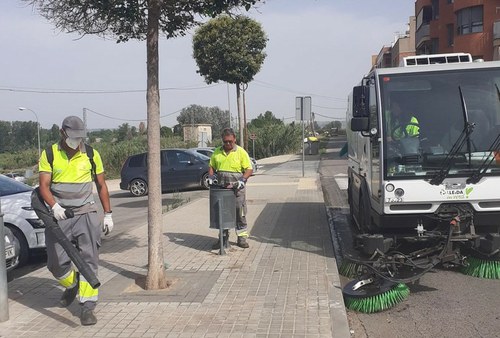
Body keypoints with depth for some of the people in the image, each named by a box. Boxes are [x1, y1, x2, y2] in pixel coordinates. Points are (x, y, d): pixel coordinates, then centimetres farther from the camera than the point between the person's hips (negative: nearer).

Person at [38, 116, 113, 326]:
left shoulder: (91, 155, 4)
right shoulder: (49, 154, 2)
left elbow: (101, 186, 10)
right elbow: (44, 186, -4)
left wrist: (108, 214, 6)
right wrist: (54, 206, -22)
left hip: (86, 214, 0)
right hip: (59, 215, 1)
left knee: (89, 260, -6)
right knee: (56, 263, 5)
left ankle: (87, 307, 0)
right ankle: (72, 286, 36)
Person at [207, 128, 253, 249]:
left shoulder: (241, 152, -1)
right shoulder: (217, 152, 9)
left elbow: (249, 169, -3)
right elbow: (211, 166, 18)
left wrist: (242, 180, -17)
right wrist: (211, 177, 0)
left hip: (236, 189, -3)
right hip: (221, 188, 3)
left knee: (240, 213, 2)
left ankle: (242, 238, 11)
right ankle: (223, 238, 18)